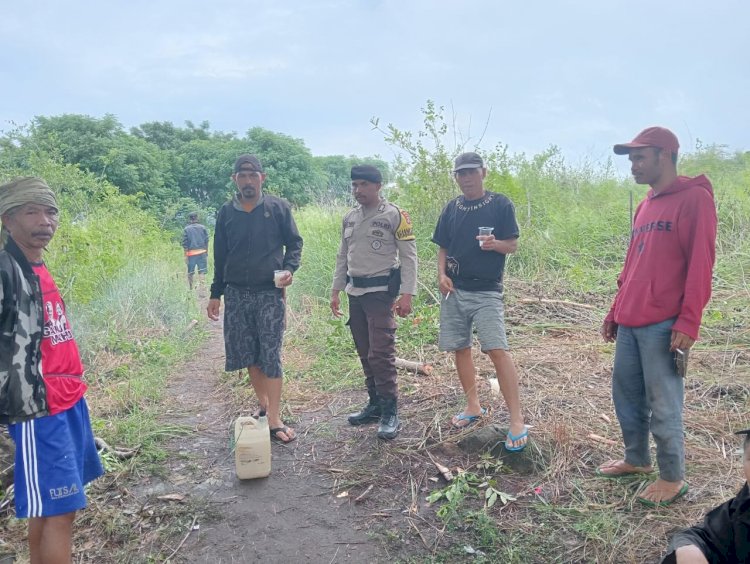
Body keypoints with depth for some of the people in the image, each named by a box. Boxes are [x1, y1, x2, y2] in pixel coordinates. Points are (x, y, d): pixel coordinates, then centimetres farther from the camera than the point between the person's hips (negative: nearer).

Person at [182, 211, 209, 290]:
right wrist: (206, 252, 11)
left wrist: (185, 255, 1)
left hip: (191, 253, 0)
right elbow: (206, 241, 2)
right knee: (202, 272, -1)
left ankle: (190, 289, 19)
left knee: (190, 273, 11)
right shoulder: (203, 228, 2)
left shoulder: (186, 229, 1)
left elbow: (185, 243, -2)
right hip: (202, 252, 0)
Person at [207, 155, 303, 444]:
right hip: (236, 294, 3)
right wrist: (215, 294, 12)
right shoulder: (226, 213, 7)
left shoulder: (278, 208, -1)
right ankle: (264, 406, 27)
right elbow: (220, 257, 12)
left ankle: (274, 420, 2)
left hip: (270, 293, -3)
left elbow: (294, 243, 5)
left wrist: (289, 269, -14)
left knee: (270, 356, -3)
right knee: (247, 355, 8)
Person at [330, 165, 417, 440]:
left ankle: (390, 412, -1)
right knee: (365, 353, 11)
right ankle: (375, 404, 22)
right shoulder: (349, 218, 11)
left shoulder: (395, 216, -7)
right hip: (355, 293, 6)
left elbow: (408, 256, -9)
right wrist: (336, 291, 14)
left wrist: (407, 294, -15)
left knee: (381, 353, -11)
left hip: (381, 292, -6)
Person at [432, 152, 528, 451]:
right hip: (454, 290, 5)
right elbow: (443, 248, 13)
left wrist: (495, 244, -23)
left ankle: (517, 420, -7)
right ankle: (474, 406, 27)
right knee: (460, 349, 9)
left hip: (487, 291, -5)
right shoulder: (451, 208, 9)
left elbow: (513, 245, -2)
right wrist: (441, 275, -4)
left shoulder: (500, 204, -2)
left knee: (497, 350, -14)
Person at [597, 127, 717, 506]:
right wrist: (615, 312, 19)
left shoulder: (694, 198, -7)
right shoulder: (645, 206, 17)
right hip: (630, 323, 8)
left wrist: (688, 322, -18)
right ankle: (637, 459, 32)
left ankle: (672, 478, 18)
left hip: (663, 326, -8)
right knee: (626, 396, 15)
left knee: (663, 405, 1)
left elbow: (700, 265, -13)